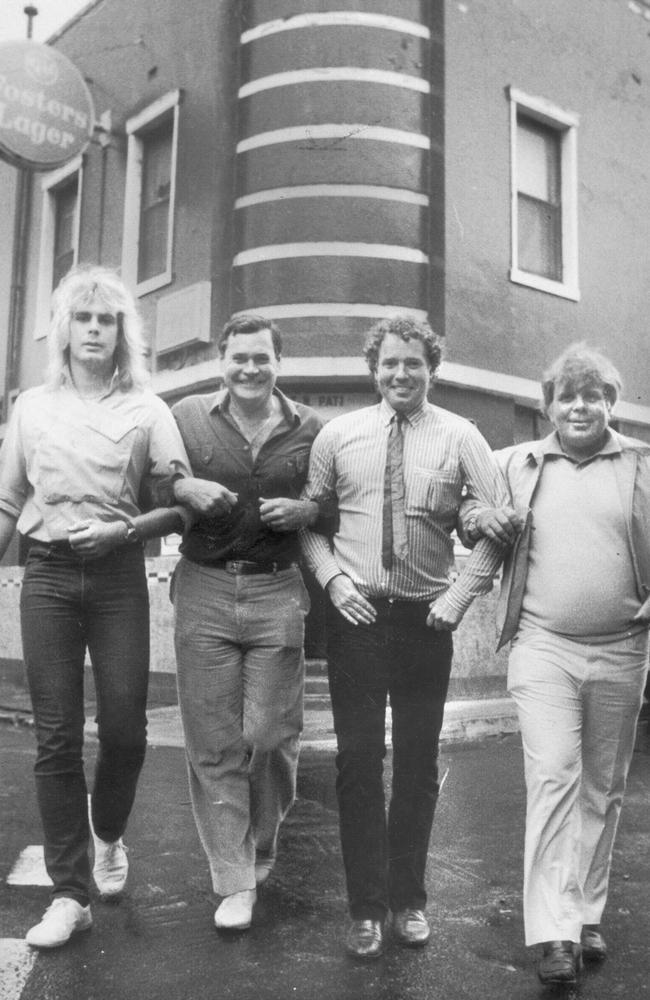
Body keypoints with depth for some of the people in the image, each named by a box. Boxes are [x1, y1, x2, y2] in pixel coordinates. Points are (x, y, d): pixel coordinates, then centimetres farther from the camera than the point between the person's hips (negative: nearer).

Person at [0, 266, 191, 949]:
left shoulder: (146, 410, 5)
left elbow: (179, 507, 3)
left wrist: (125, 531, -13)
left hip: (118, 577, -1)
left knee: (123, 727, 1)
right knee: (56, 737, 1)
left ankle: (108, 837, 33)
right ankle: (70, 893, 13)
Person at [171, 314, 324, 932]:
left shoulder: (309, 430, 6)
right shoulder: (186, 418, 5)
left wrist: (305, 510, -6)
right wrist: (184, 489, -10)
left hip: (277, 593, 0)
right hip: (203, 589, 0)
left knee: (271, 734, 3)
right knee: (212, 742, 2)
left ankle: (261, 845, 32)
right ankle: (234, 881, 16)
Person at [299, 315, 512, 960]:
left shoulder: (459, 437, 1)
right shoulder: (337, 434, 4)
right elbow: (306, 517, 7)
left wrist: (462, 593, -8)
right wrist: (332, 576, -7)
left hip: (427, 617, 0)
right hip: (356, 615, 0)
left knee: (419, 763, 10)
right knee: (358, 761, 3)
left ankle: (408, 897, 28)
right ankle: (366, 906, 18)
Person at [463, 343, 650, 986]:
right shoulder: (515, 464, 7)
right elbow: (469, 506, 19)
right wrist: (472, 520, -4)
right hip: (542, 648, -1)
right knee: (552, 779, -8)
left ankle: (587, 914, 28)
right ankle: (554, 932, -1)